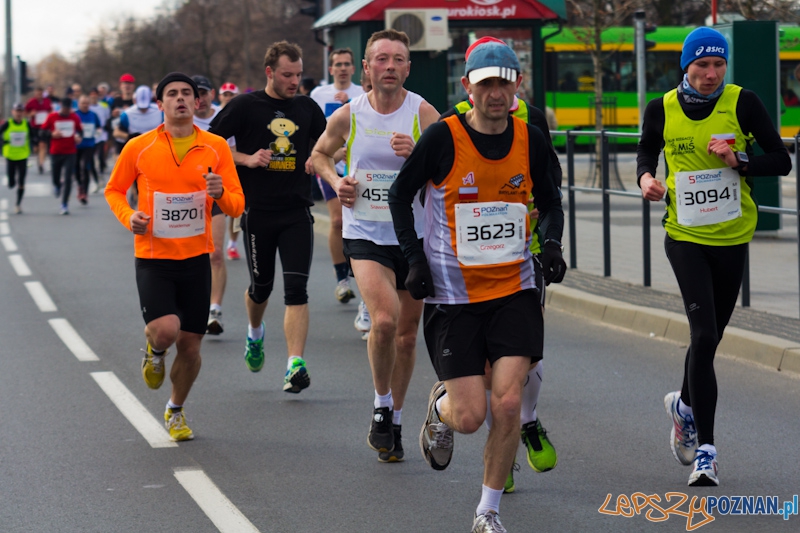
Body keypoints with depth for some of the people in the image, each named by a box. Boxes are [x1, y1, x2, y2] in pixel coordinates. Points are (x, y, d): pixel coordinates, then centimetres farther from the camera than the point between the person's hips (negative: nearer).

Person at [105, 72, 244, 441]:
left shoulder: (216, 147, 1)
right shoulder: (139, 148, -3)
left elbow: (237, 205, 3)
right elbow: (114, 190, 12)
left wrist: (220, 194, -20)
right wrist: (128, 217, -8)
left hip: (196, 258, 2)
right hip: (153, 257, -2)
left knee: (190, 346, 5)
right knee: (167, 329, -23)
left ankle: (175, 411, 31)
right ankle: (154, 349, 16)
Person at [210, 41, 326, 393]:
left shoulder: (308, 108, 8)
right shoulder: (245, 106, -3)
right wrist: (246, 159, -14)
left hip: (297, 211, 2)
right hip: (258, 211, -1)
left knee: (296, 290, -10)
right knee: (261, 285, 12)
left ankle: (295, 364, -14)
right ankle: (255, 334, 44)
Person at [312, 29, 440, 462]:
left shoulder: (424, 114, -6)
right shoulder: (347, 116, -2)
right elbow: (320, 154, 18)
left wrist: (418, 155, -25)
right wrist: (335, 181, -2)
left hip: (415, 235, 1)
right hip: (365, 235, -1)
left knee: (407, 333, 10)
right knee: (384, 319, -23)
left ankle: (394, 422, 28)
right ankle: (381, 405, -1)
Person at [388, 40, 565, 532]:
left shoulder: (531, 141, -1)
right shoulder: (443, 138, -10)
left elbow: (550, 201, 15)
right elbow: (400, 194, 2)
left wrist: (551, 245, -3)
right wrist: (415, 257, -6)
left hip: (515, 291, 2)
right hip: (453, 294, -2)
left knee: (508, 403, -11)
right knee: (470, 416, -6)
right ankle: (441, 406, 33)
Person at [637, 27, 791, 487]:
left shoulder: (743, 103, -6)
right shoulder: (662, 110, -3)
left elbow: (782, 162, -4)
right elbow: (646, 154, 16)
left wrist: (739, 160, -20)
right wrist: (646, 178, -6)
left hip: (733, 237, 1)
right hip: (685, 237, -1)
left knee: (711, 335, 14)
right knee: (704, 334, -16)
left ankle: (685, 404, 47)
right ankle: (705, 450, -14)